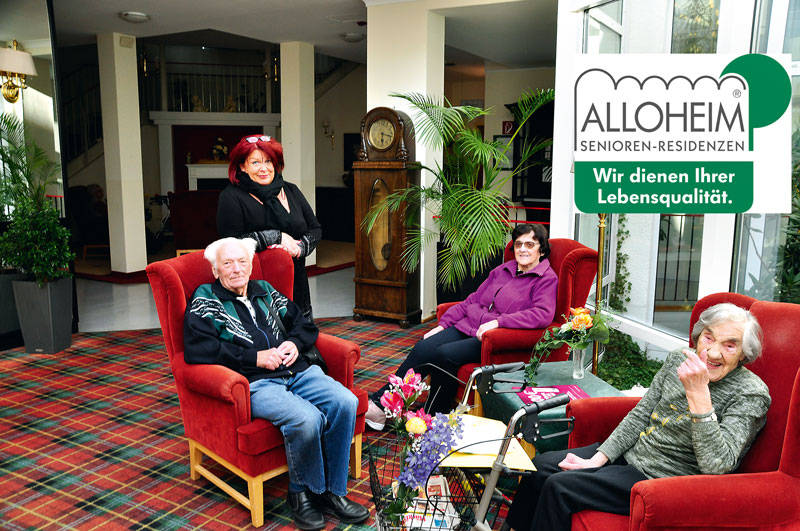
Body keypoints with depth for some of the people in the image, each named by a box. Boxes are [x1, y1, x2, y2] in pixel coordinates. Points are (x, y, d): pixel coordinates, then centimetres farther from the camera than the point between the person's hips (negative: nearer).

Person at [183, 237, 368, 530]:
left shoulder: (265, 290, 24)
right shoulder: (205, 300, 8)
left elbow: (305, 324, 27)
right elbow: (197, 350, -9)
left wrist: (295, 343, 3)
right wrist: (255, 357, -11)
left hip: (298, 372, 6)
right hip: (255, 384, -5)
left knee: (345, 402, -21)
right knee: (306, 418, -32)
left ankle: (333, 490, -4)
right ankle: (303, 492, -3)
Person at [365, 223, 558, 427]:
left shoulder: (546, 278, -1)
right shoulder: (502, 270, 19)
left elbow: (544, 314, -19)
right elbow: (472, 300, 22)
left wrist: (498, 321, -27)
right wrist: (442, 324, 14)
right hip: (467, 326, 6)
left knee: (445, 354, -28)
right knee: (422, 348, -16)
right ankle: (380, 404, -14)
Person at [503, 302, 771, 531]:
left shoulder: (751, 393, -18)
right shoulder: (679, 360, 1)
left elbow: (716, 465, -29)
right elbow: (640, 415, 6)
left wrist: (698, 393, -36)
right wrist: (598, 459, -2)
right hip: (630, 452, 7)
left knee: (559, 486, -18)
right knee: (541, 466, 4)